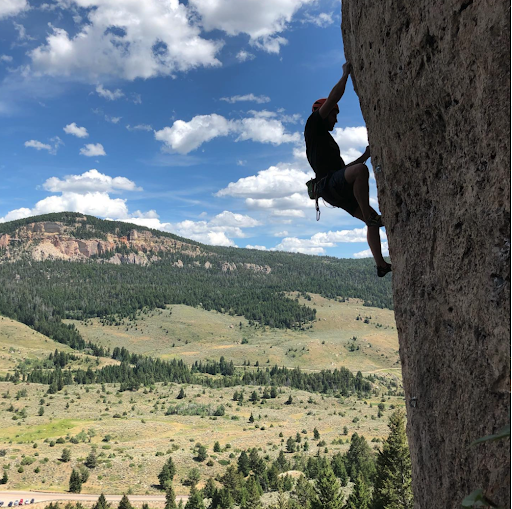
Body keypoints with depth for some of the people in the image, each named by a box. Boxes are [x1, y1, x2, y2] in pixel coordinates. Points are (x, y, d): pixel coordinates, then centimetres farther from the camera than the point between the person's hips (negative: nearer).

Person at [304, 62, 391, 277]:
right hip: (328, 184, -10)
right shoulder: (313, 127, 8)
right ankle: (371, 216, -26)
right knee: (361, 170, -36)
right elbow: (333, 98, -2)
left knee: (371, 221, 1)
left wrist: (364, 156, 30)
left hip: (340, 191, 10)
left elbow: (343, 169, 35)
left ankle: (381, 265, -1)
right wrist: (346, 73, 7)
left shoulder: (327, 140, 35)